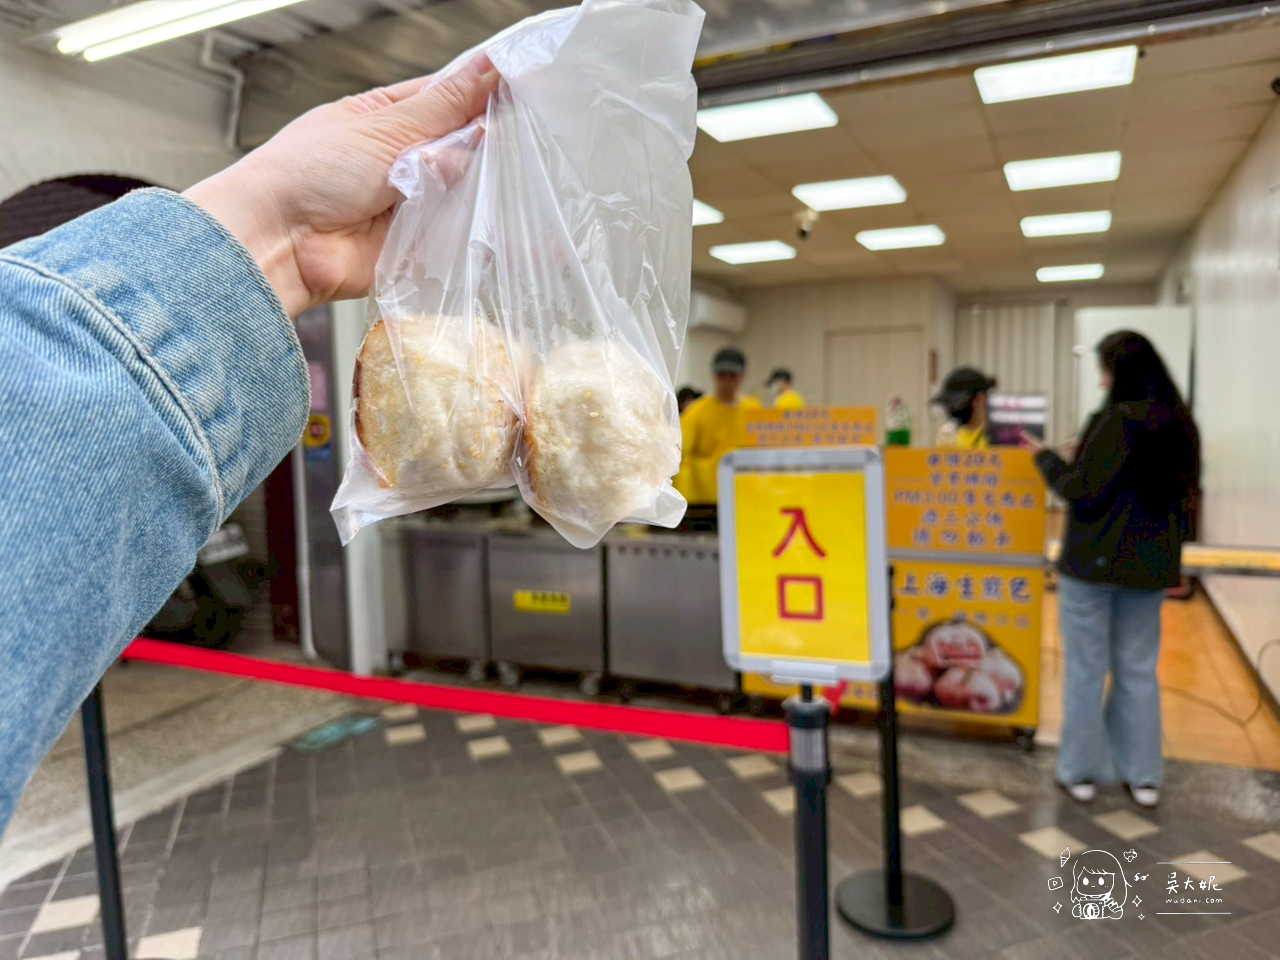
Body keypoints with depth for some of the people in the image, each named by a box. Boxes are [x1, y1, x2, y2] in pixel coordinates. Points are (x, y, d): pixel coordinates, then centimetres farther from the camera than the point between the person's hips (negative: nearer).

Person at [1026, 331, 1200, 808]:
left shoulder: (1115, 422, -17)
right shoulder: (1178, 424, 5)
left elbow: (1085, 494, -16)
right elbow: (1182, 493, 17)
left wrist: (1046, 458, -2)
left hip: (1094, 562, -6)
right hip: (1150, 564, 7)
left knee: (1086, 669, 5)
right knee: (1139, 669, 15)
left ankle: (1081, 771, 16)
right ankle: (1143, 775, 22)